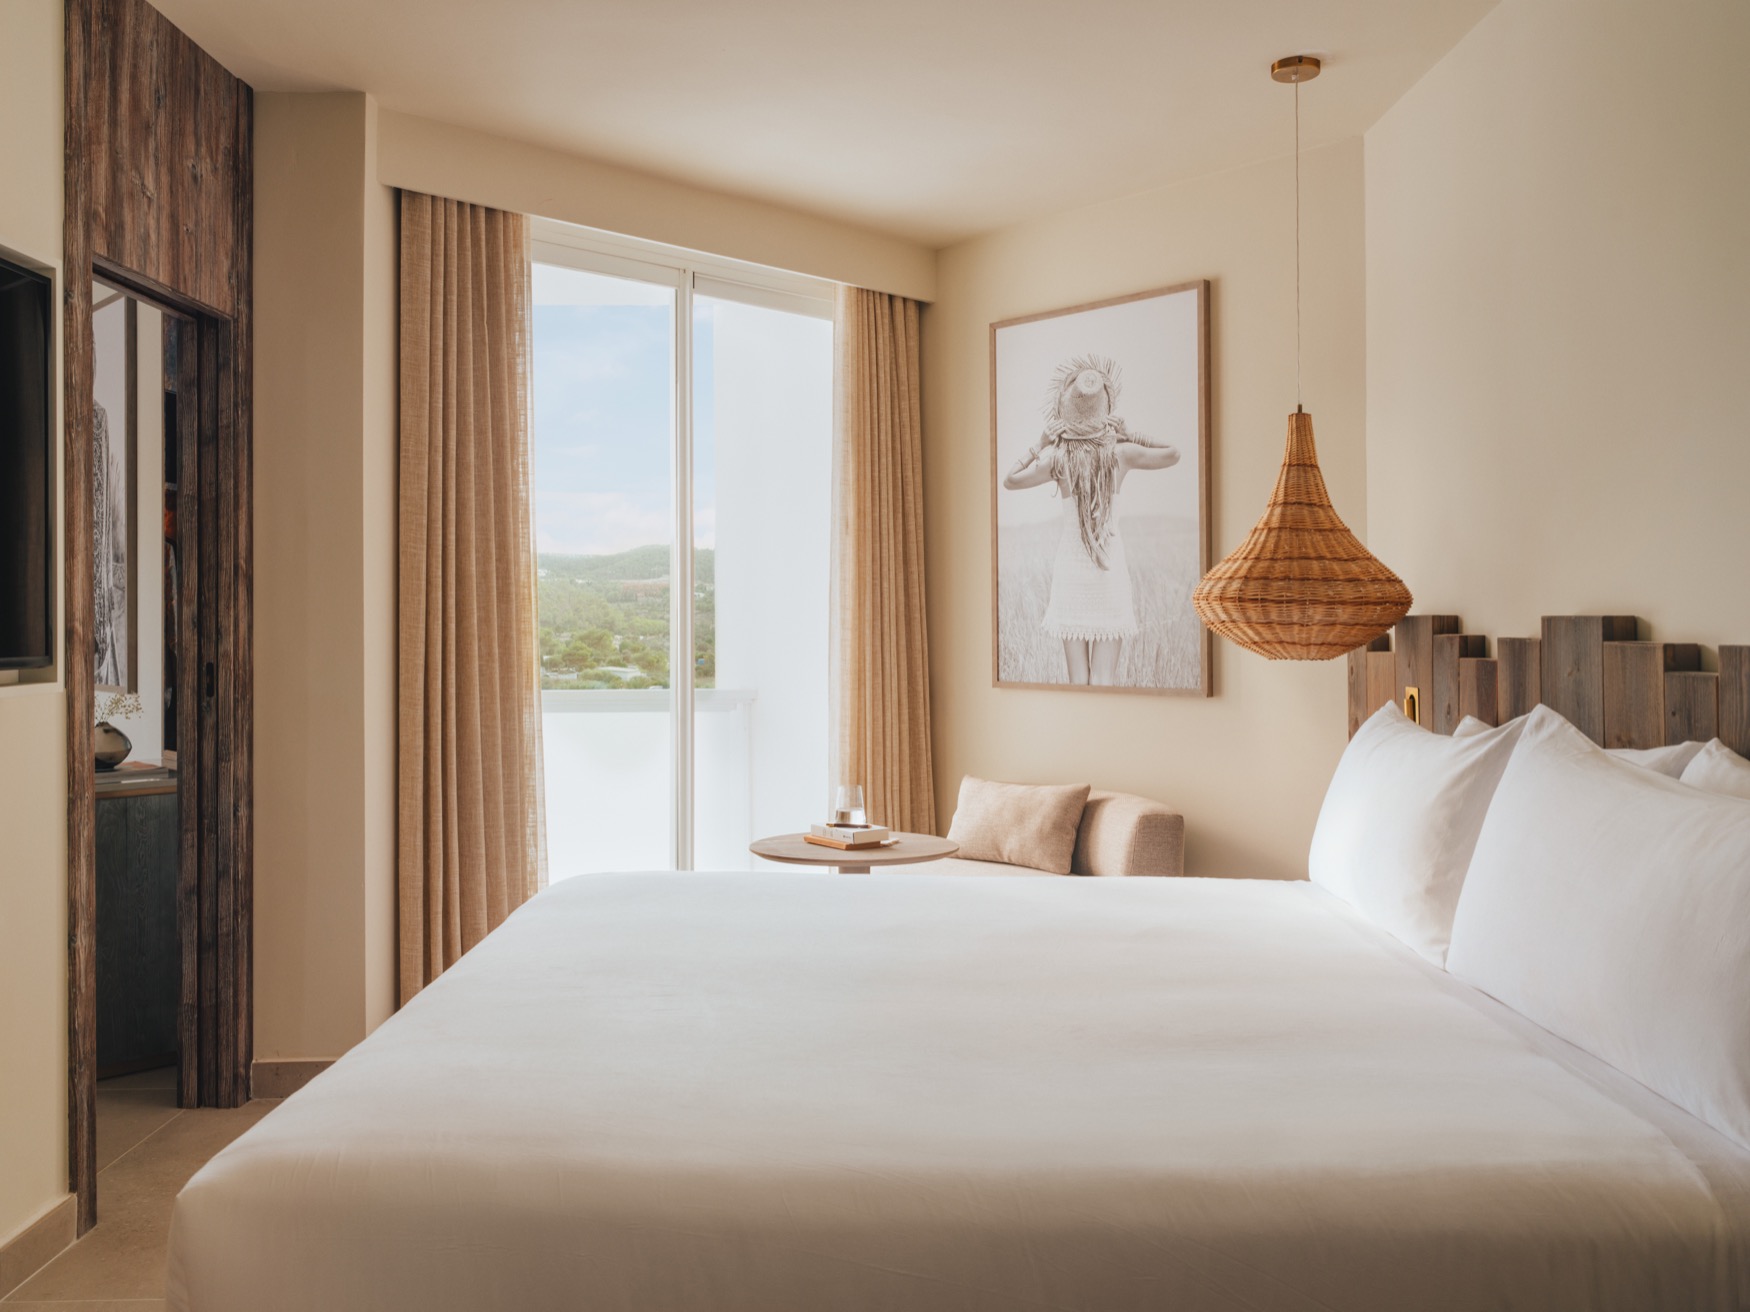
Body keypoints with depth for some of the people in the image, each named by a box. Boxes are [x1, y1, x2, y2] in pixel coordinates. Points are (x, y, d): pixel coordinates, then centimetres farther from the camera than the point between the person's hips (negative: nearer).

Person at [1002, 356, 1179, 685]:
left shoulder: (1057, 457, -8)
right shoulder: (1121, 453, -6)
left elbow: (1009, 480, 8)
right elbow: (1172, 454, 11)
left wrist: (1040, 443, 9)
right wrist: (1128, 436, 10)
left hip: (1071, 569, 0)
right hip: (1111, 571, 0)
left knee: (1077, 678, 5)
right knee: (1104, 680, 1)